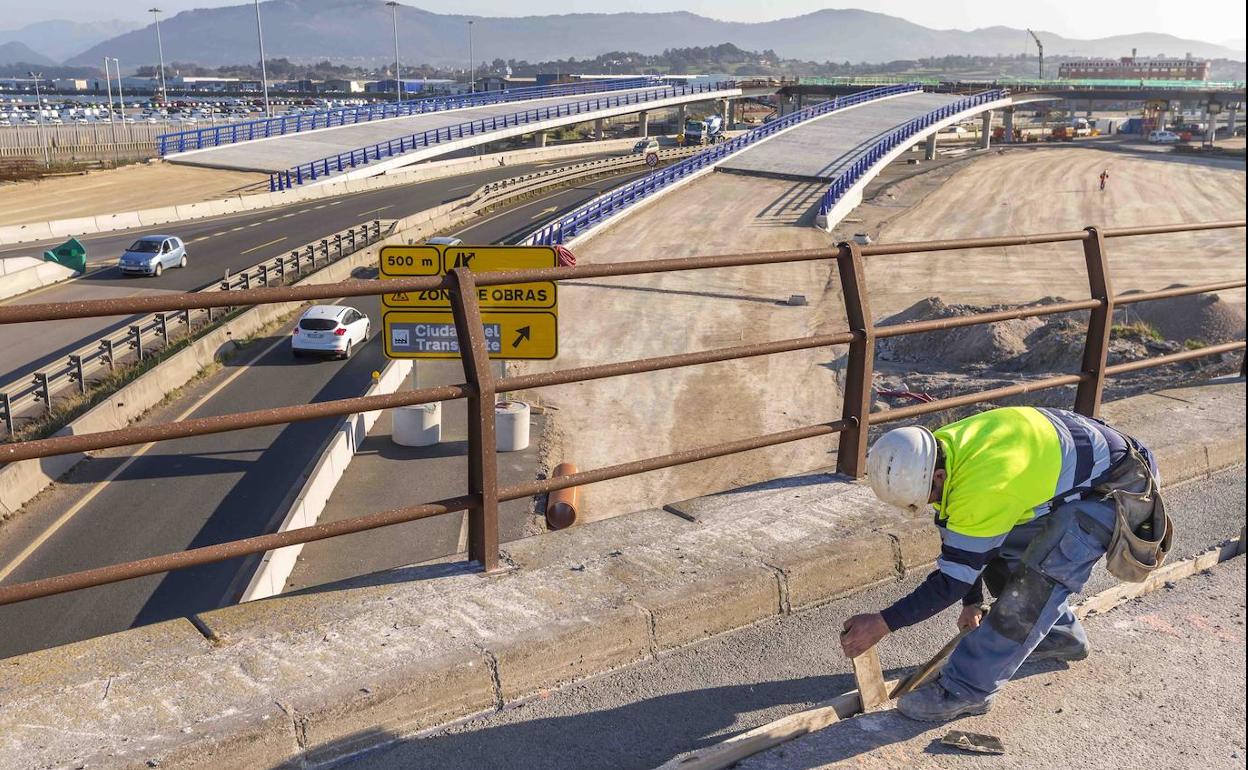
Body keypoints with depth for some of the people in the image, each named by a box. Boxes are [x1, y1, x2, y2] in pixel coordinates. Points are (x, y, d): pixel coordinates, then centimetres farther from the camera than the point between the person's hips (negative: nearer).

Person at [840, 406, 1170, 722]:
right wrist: (972, 602, 14)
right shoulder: (938, 451, -9)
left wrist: (883, 624, -23)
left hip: (1116, 487, -9)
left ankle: (966, 690, -12)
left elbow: (952, 581, -27)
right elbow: (961, 539, 6)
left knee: (1035, 580, -19)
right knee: (996, 551, 8)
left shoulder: (983, 487, -37)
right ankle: (1061, 638, 29)